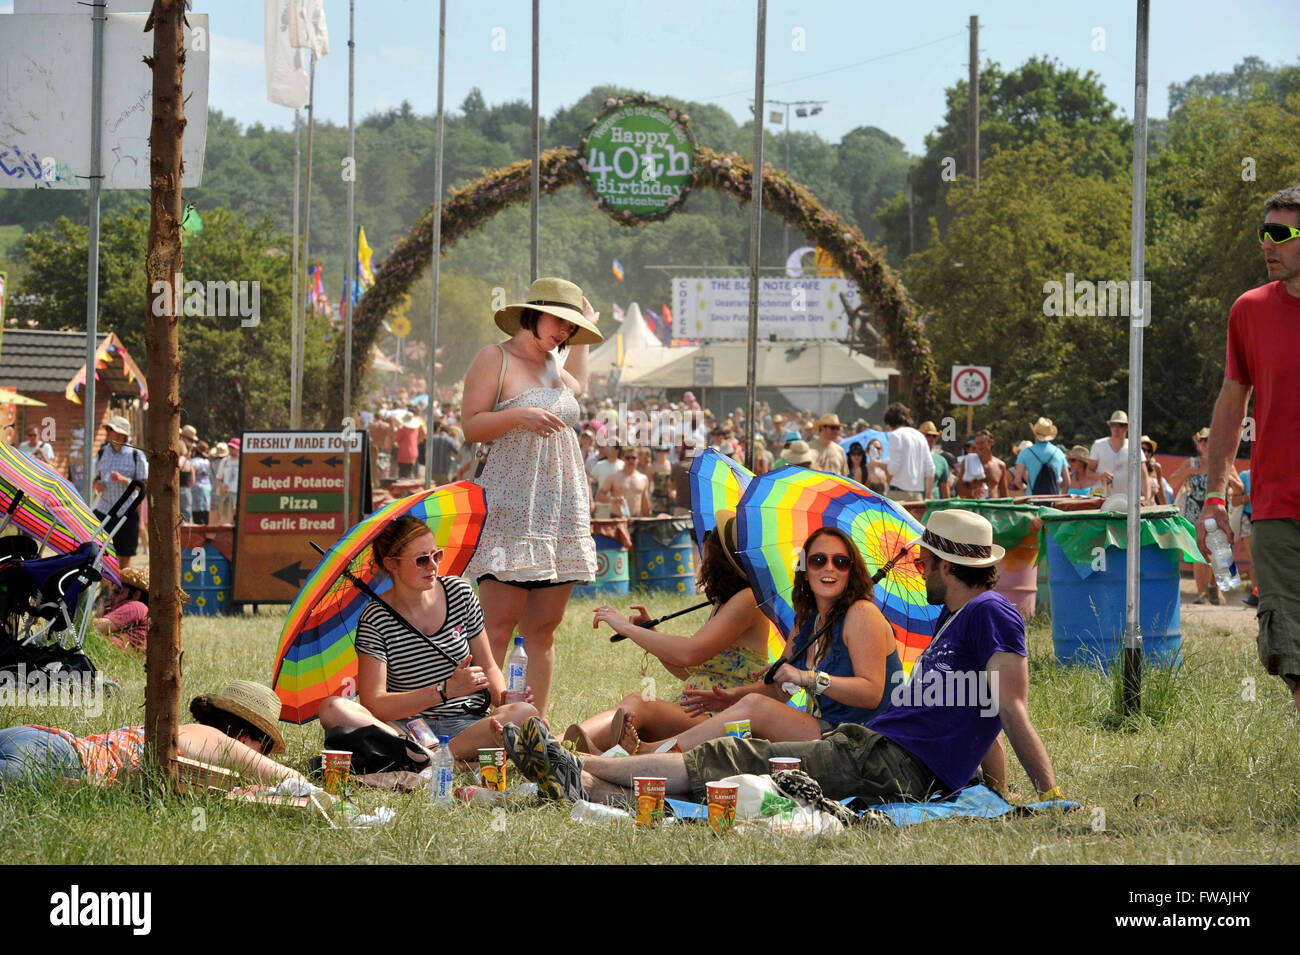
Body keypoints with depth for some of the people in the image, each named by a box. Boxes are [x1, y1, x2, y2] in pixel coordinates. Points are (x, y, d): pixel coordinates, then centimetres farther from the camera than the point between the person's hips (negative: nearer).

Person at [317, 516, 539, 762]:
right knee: (332, 708, -31)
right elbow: (373, 705, -14)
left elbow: (488, 667, 15)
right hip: (406, 727, -2)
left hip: (465, 724, 2)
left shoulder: (459, 592, 6)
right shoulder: (376, 619, -5)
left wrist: (503, 696, -9)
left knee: (525, 714, -30)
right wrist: (446, 691, -22)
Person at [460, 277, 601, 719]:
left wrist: (584, 339, 38)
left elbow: (576, 387, 45)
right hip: (512, 510, -7)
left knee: (544, 627, 5)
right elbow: (471, 425, -8)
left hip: (563, 508, 7)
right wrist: (519, 416, -22)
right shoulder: (495, 359, -1)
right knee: (499, 625, -11)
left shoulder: (552, 364, 20)